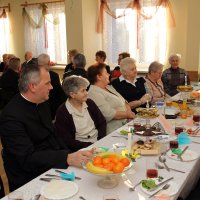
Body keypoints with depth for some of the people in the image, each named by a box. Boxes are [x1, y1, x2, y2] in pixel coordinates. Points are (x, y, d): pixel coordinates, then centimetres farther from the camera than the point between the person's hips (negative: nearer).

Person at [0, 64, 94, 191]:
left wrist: (70, 155, -2)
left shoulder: (42, 103, 7)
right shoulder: (11, 116, -19)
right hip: (29, 182, -7)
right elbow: (28, 159, -24)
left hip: (54, 167, 7)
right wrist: (67, 159, -34)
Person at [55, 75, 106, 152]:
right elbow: (67, 141, -10)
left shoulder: (90, 103, 7)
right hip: (81, 149, -5)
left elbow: (102, 123, 10)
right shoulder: (62, 112, -8)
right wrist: (91, 145, -17)